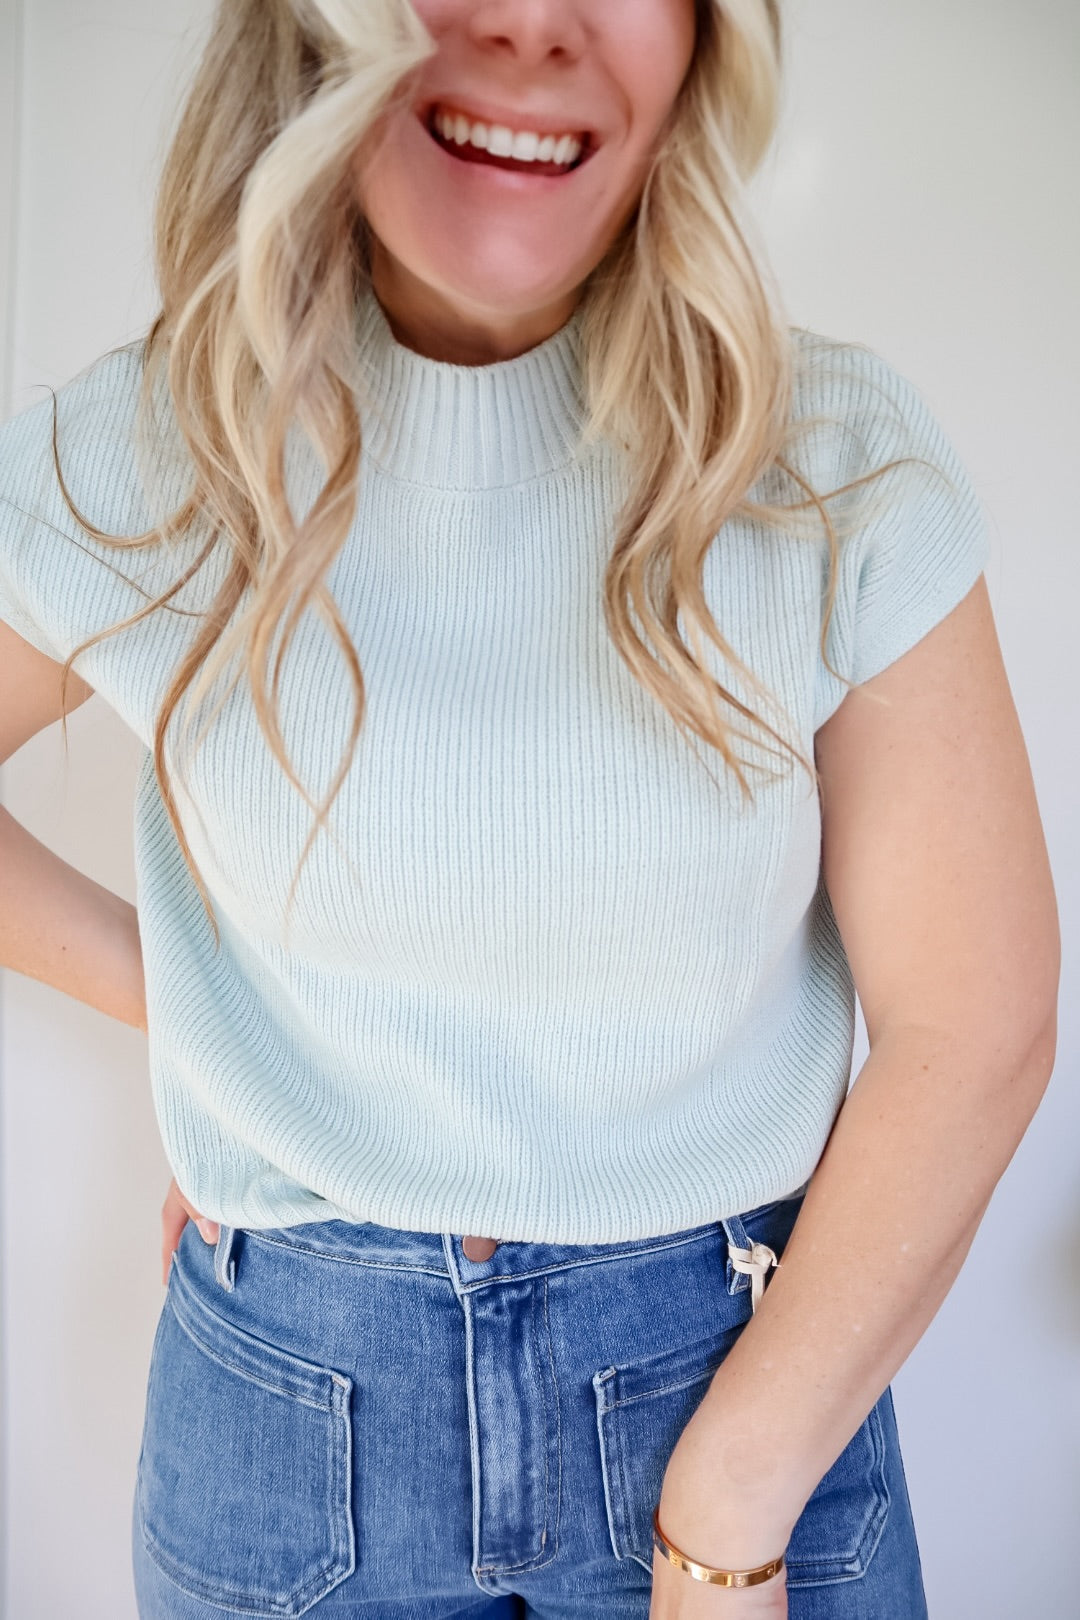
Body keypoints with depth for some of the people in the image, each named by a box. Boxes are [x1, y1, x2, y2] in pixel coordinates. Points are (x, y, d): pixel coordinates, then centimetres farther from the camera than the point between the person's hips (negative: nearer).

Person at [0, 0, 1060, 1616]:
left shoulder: (839, 465, -12)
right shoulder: (133, 468, -9)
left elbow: (974, 1031, -10)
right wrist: (160, 990, -2)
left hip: (754, 1361, 0)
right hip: (288, 1394, 1)